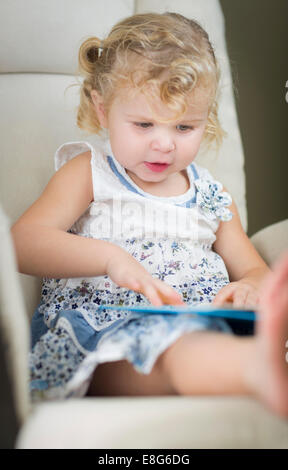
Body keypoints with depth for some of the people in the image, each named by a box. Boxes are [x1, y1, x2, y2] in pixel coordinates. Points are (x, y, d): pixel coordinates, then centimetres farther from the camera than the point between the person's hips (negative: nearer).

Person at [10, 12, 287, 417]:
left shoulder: (212, 198, 22)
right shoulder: (88, 174, 11)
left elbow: (255, 270, 23)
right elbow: (22, 243, -4)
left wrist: (250, 289, -5)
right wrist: (109, 257, -22)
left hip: (210, 332, 6)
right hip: (99, 344, -6)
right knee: (170, 345, -41)